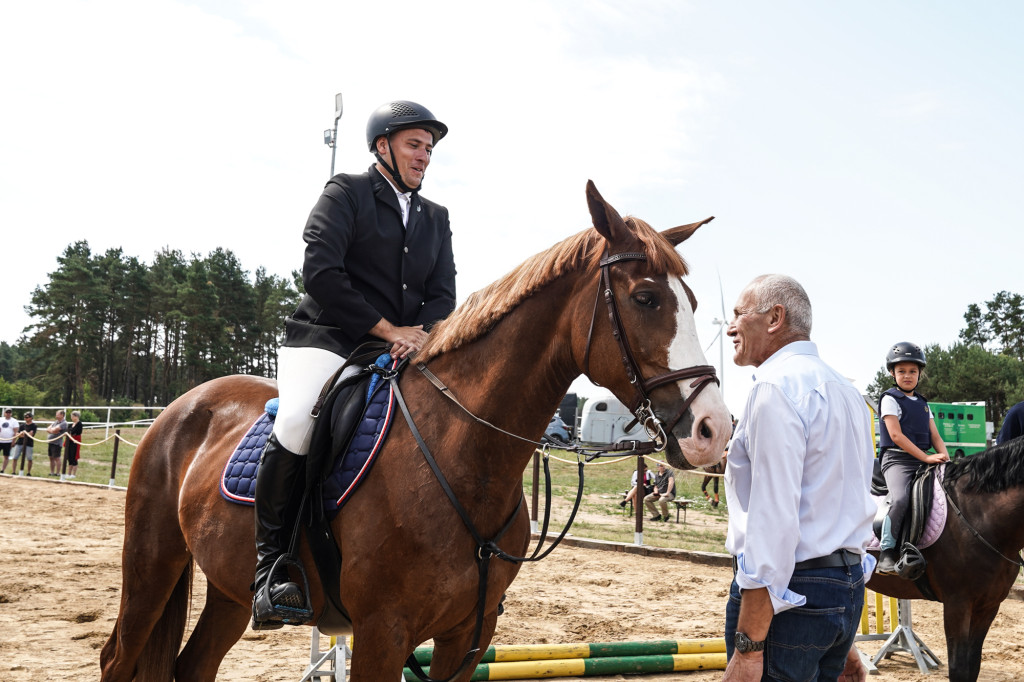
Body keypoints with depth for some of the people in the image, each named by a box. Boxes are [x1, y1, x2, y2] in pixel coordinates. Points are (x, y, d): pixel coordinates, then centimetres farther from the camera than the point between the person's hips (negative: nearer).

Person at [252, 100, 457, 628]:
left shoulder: (436, 218, 20)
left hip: (403, 355, 6)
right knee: (297, 423, -33)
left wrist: (421, 337, -13)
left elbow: (443, 295, 10)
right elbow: (319, 272, -12)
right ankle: (270, 566, -19)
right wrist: (387, 328, -15)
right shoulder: (346, 193, 2)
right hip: (328, 341, -6)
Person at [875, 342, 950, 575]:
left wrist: (945, 457, -5)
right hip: (897, 459, -7)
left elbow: (935, 436, 16)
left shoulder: (923, 403, 21)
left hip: (923, 461, 7)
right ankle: (887, 552, -21)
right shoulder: (890, 399, 0)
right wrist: (925, 457, -17)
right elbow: (896, 435, -10)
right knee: (900, 499, -30)